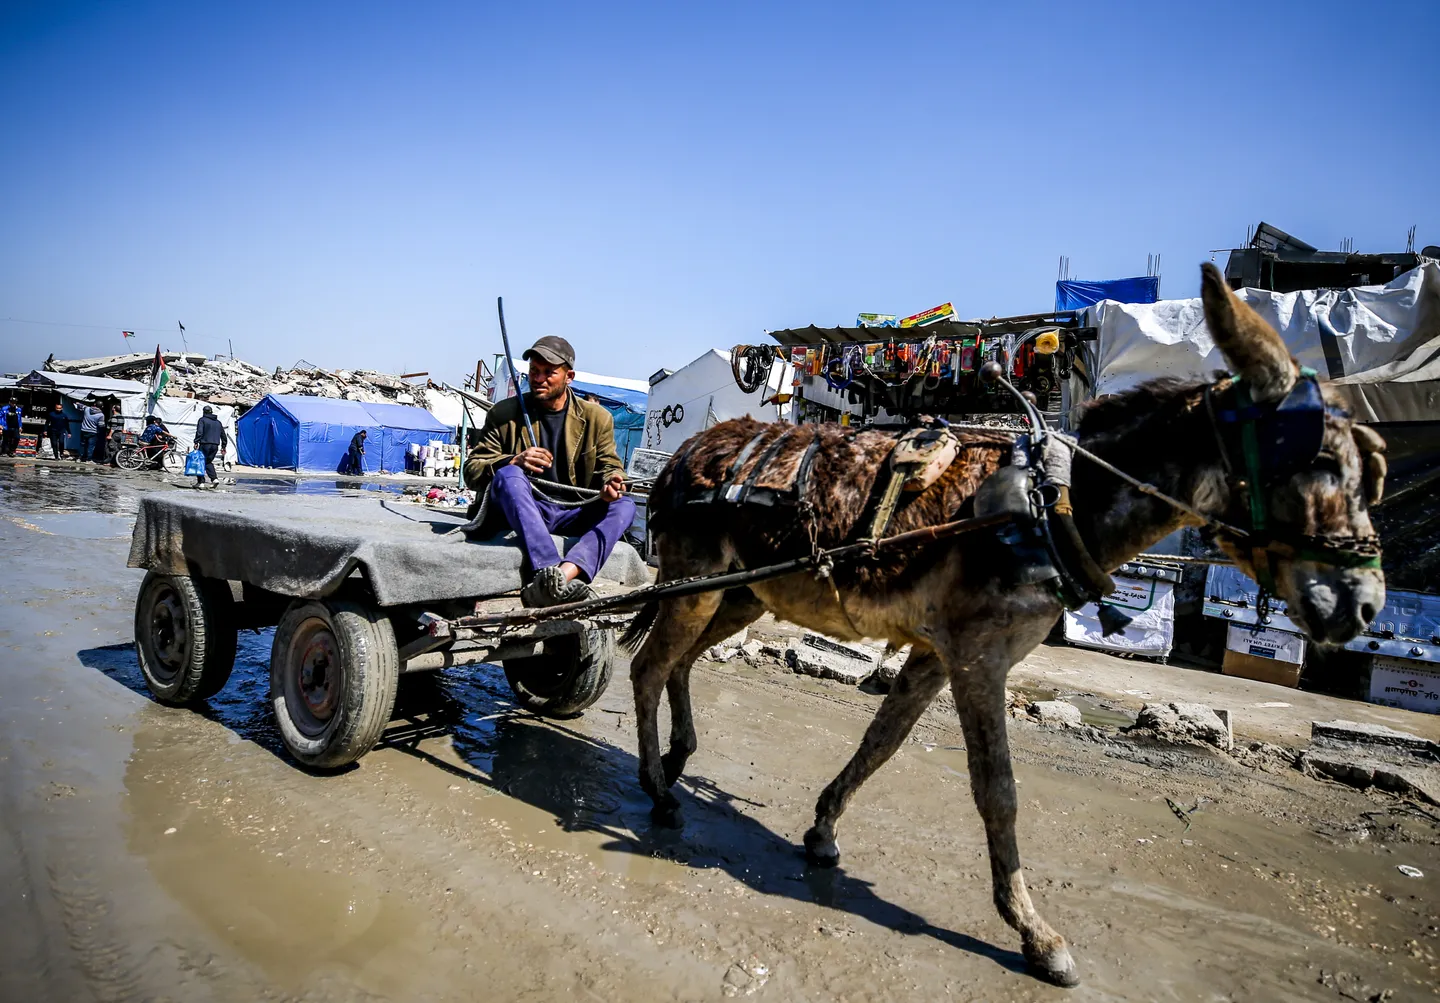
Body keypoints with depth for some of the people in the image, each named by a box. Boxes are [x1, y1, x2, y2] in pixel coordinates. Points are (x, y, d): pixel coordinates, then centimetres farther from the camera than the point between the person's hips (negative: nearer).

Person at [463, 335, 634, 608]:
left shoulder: (597, 418, 9)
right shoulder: (504, 414, 6)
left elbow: (609, 465, 10)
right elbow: (472, 469, 4)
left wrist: (611, 482, -17)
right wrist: (513, 462, -18)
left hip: (571, 514, 2)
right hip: (519, 512, -2)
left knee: (624, 506, -24)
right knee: (509, 475, -33)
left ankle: (555, 580, -47)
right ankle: (553, 577, -52)